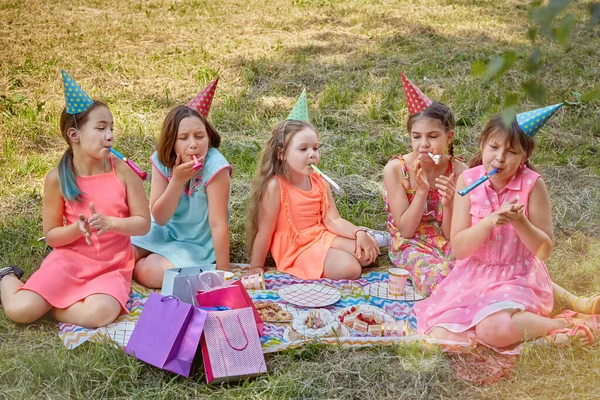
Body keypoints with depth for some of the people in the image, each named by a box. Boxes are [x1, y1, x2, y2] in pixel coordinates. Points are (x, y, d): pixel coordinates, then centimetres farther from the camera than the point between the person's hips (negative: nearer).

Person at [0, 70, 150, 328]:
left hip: (113, 265, 0)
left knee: (99, 315, -32)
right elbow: (51, 236, 0)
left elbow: (143, 223, -4)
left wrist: (110, 223, -22)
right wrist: (78, 228, -21)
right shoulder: (57, 179, -7)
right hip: (70, 259, 0)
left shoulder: (123, 172, -8)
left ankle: (49, 303, -3)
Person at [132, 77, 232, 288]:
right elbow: (160, 218, -14)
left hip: (197, 245, -4)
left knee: (146, 272, -22)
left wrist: (222, 272, -26)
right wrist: (177, 180, -28)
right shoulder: (161, 161, -13)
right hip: (165, 232, 4)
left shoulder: (215, 166, -27)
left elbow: (218, 224, -26)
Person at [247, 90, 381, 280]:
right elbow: (265, 231, -14)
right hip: (294, 248, -7)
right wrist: (256, 267, -7)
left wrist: (360, 233, -20)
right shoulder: (275, 186, -20)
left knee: (369, 252, -8)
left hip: (320, 236, 7)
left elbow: (333, 219, -3)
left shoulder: (318, 181, 0)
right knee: (349, 268, -24)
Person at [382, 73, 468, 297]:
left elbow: (452, 235, -4)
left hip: (446, 245, 3)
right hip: (410, 246, -3)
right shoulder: (396, 169, -11)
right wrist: (421, 191, -24)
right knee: (438, 278, -35)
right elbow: (405, 231, -11)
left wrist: (448, 202, -24)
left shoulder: (459, 172, -6)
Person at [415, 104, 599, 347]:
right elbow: (458, 248, -9)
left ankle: (562, 324, -6)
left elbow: (545, 250, -7)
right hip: (473, 275, 3)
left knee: (495, 330, -33)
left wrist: (519, 221, -25)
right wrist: (489, 221, -25)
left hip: (518, 278, -3)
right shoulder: (468, 181, -5)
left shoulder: (532, 184, -10)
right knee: (440, 336, -19)